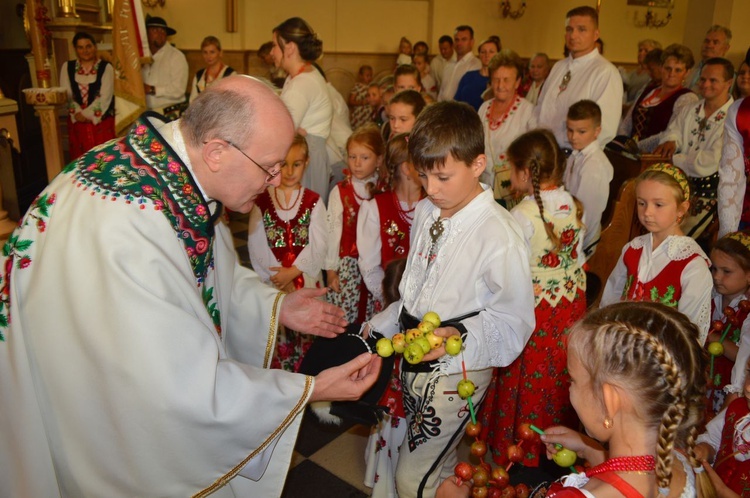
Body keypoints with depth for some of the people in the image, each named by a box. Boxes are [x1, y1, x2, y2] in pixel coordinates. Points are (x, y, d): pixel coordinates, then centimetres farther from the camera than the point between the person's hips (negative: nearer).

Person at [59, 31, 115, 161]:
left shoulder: (106, 67, 1)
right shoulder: (67, 67, 11)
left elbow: (105, 97, -8)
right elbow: (66, 94, 3)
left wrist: (86, 114, -13)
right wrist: (78, 113, -13)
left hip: (101, 121, -3)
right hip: (77, 121, 3)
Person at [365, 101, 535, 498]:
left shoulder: (499, 234, -22)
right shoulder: (425, 212, 3)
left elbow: (513, 321, -19)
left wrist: (458, 335, -32)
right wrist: (381, 325, 16)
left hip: (457, 370, -7)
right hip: (412, 359, 7)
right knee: (439, 465, 23)